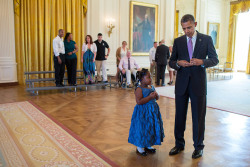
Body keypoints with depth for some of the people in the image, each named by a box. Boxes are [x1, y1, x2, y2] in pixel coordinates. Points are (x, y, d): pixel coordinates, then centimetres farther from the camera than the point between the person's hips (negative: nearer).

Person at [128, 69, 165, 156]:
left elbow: (157, 98, 17)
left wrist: (156, 95, -7)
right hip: (143, 112, -8)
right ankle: (139, 147, 19)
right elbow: (139, 101, -24)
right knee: (142, 128, 1)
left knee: (152, 127, 14)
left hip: (152, 110, 8)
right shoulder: (139, 89, -16)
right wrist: (150, 97, -25)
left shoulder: (152, 87, 8)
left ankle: (148, 145, 33)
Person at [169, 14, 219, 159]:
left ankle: (198, 147, 23)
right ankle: (179, 144, 27)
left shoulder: (206, 39, 3)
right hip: (182, 83, 2)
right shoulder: (178, 41, 8)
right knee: (180, 115, 10)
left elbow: (215, 59, 2)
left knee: (199, 116, 6)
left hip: (198, 83, -2)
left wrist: (201, 62, -18)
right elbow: (171, 61, 9)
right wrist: (178, 63, -14)